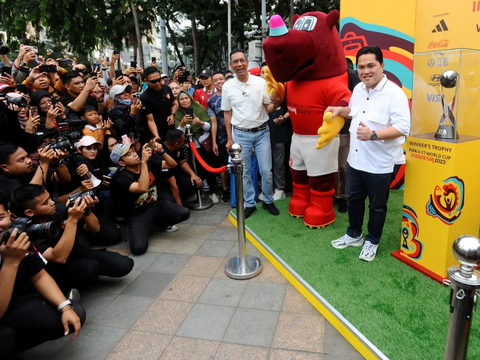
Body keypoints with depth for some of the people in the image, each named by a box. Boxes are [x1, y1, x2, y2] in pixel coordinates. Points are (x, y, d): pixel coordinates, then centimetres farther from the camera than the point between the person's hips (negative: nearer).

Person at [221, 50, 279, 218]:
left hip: (262, 132, -1)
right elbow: (227, 113, 6)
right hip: (241, 134, 1)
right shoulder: (227, 86, -2)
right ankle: (249, 204, 22)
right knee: (244, 172, 7)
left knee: (266, 170, 3)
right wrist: (229, 138, 5)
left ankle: (268, 201, 23)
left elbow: (268, 107, 2)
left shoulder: (261, 82, -5)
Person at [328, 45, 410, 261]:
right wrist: (340, 110, 4)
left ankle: (372, 242, 32)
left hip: (381, 163, -7)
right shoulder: (358, 89, 5)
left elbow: (403, 128, -26)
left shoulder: (394, 94, -19)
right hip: (355, 159, 7)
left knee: (377, 205, 11)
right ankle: (353, 235, 41)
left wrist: (373, 135, -36)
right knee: (353, 198, 21)